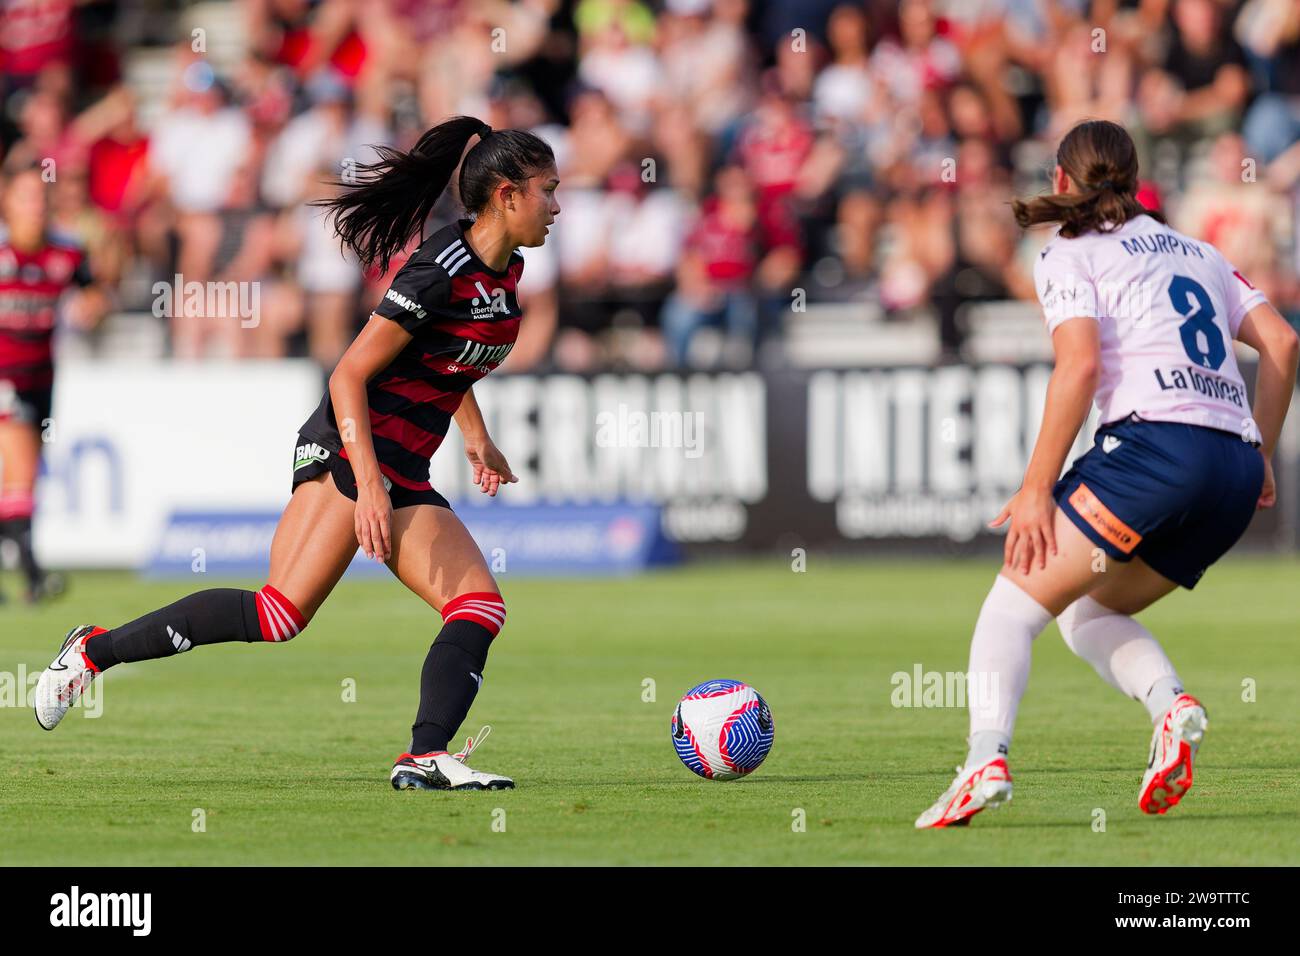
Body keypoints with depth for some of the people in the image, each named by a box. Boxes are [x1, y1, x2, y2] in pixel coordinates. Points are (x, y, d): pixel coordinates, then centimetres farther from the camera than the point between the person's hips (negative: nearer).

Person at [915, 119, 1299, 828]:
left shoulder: (1069, 256, 7)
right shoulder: (1195, 251, 26)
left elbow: (1080, 365, -8)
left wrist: (1036, 488, -9)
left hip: (1156, 444, -7)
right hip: (1235, 466, 7)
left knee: (1015, 601, -3)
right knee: (1087, 611, 19)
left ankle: (986, 760, -23)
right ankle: (1172, 705, -8)